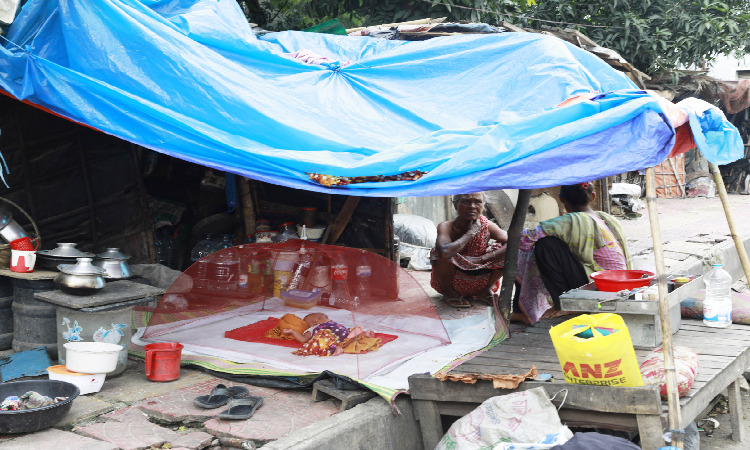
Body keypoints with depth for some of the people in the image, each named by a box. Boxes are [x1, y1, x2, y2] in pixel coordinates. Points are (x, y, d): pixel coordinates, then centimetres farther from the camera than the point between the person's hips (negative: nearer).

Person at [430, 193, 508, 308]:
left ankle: (486, 290, 5)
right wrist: (471, 233, -30)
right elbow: (444, 252, -43)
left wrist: (483, 258, -31)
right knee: (438, 253, -33)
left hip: (478, 284, 3)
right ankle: (448, 291, -3)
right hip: (453, 283, -2)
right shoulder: (446, 227, -21)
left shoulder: (486, 225, -12)